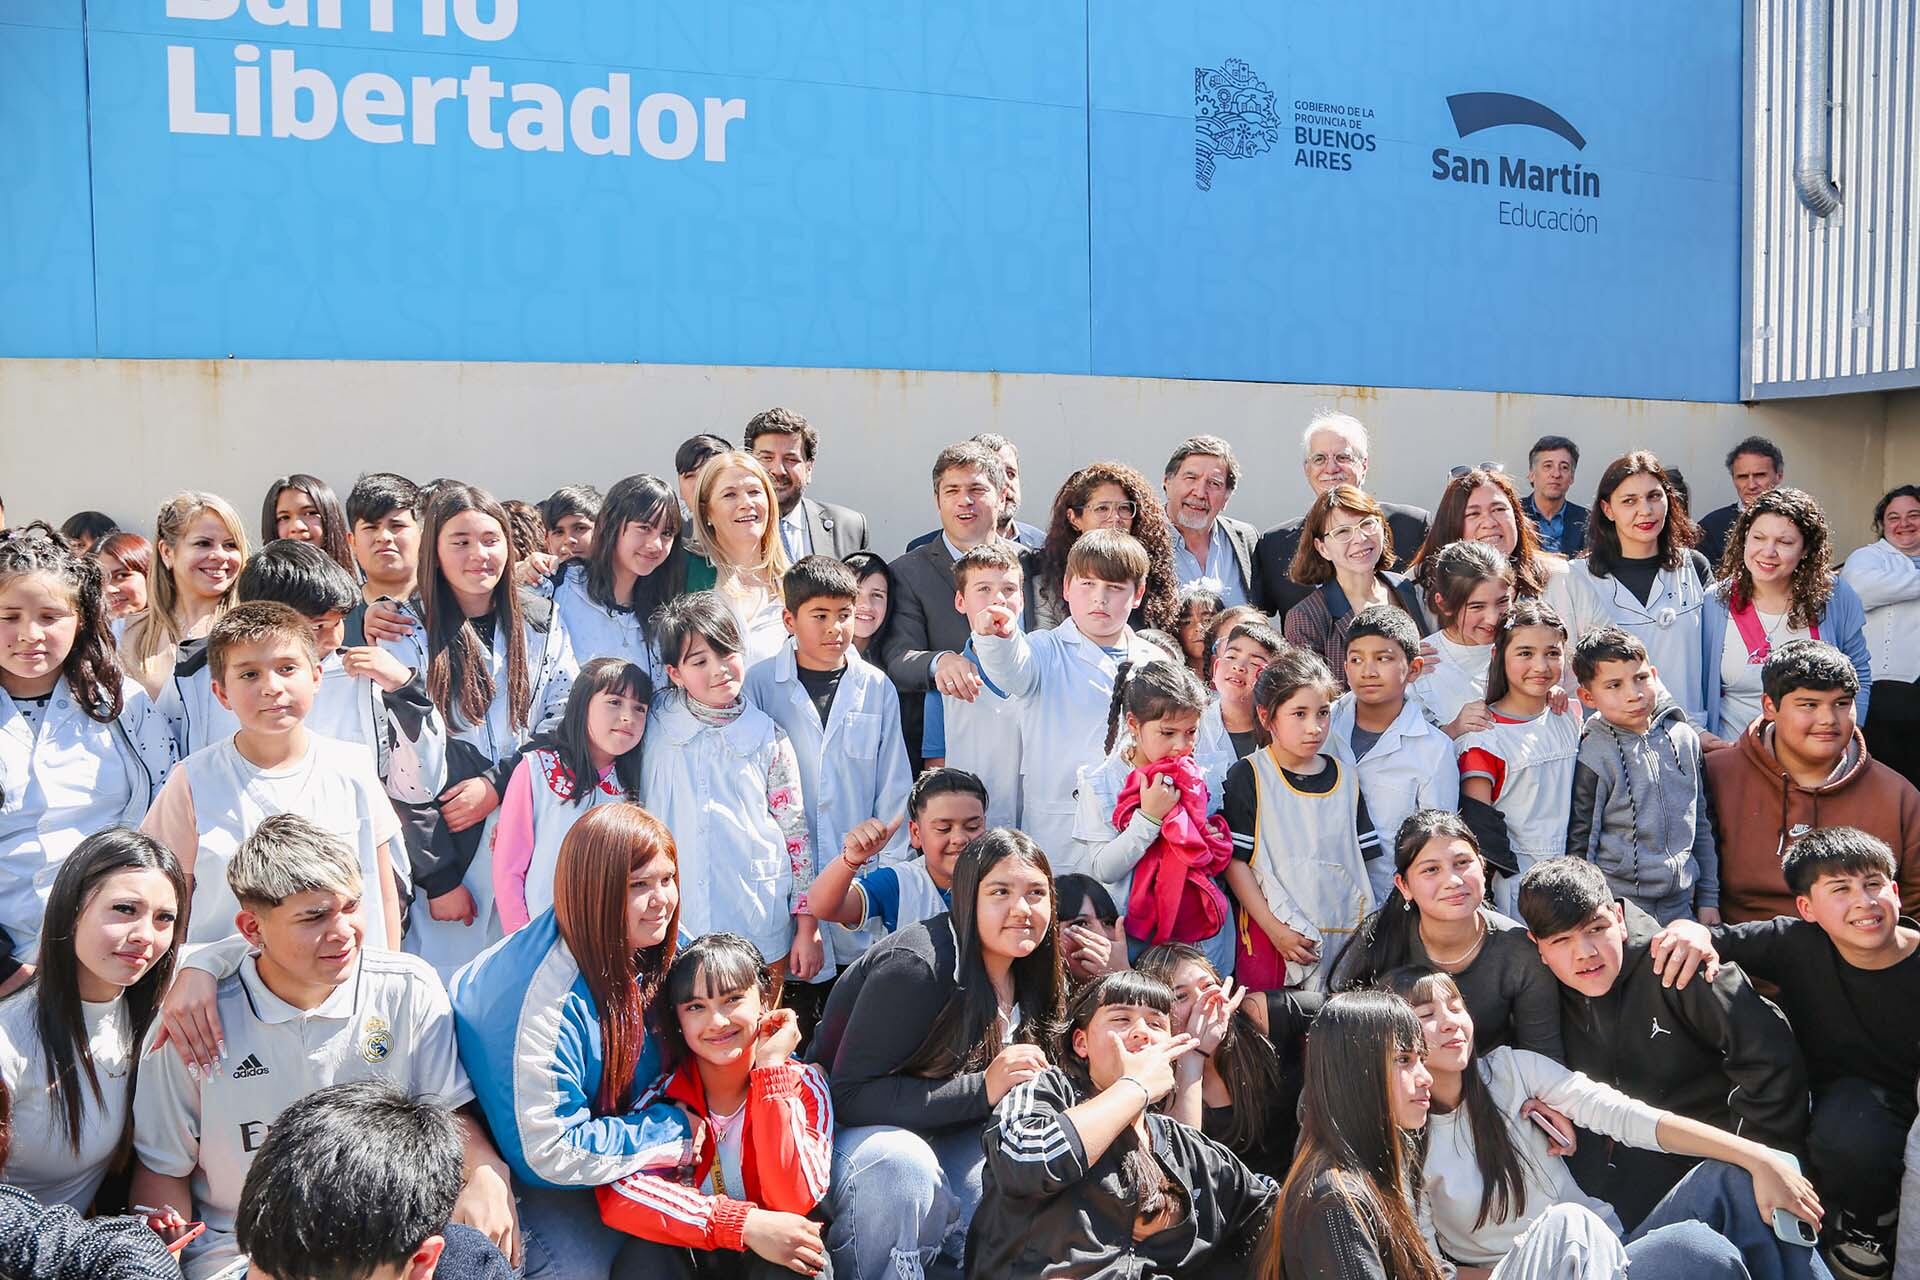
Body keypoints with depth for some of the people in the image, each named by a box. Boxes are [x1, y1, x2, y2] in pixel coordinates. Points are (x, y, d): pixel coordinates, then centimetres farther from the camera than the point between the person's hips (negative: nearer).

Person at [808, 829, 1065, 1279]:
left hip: (939, 1134, 7)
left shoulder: (1030, 979, -1)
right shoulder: (915, 966, -26)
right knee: (898, 1164, -36)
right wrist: (981, 1090, -32)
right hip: (846, 1129, -7)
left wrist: (1033, 1086, -13)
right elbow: (849, 1096, -27)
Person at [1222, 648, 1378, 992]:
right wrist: (1274, 929, -13)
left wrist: (1365, 928, 6)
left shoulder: (1343, 778, 8)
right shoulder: (1248, 776, -5)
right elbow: (1234, 861, -9)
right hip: (1268, 935, -3)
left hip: (1341, 933, 4)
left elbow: (1359, 861, 12)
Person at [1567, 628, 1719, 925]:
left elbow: (1701, 826, 14)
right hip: (1618, 909, -4)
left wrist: (1708, 899, 13)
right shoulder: (1593, 756, -10)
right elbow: (1577, 845, -5)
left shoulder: (1684, 737, 6)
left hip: (1681, 905, 5)